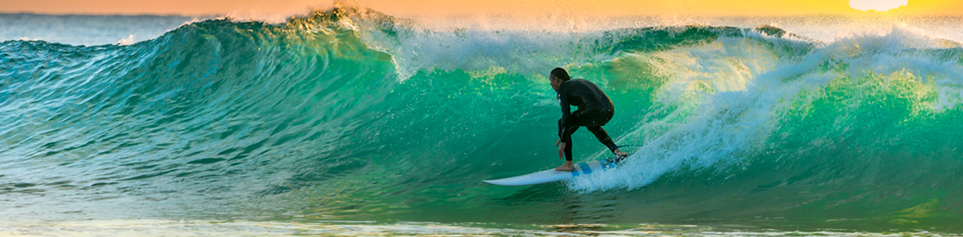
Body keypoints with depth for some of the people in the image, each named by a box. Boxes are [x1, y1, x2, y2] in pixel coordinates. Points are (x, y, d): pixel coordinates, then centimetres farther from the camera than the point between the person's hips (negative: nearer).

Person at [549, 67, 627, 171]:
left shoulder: (562, 89, 7)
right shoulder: (578, 82, 32)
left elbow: (566, 116, -3)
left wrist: (563, 141, -1)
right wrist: (563, 136, 42)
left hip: (595, 111, -8)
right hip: (610, 110, 8)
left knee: (562, 123, 11)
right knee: (592, 125, 40)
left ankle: (569, 164, 11)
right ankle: (616, 151, 27)